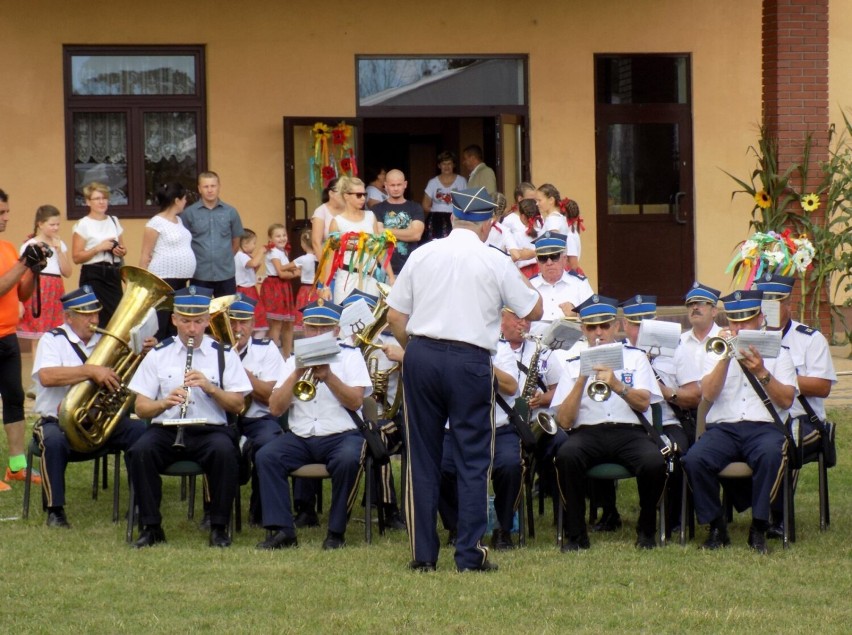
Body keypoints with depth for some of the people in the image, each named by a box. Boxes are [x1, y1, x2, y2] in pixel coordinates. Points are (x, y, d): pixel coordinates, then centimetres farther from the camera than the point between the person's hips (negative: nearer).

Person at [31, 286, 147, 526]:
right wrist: (92, 371, -27)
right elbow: (46, 376, -21)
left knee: (140, 431, -22)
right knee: (54, 441, -37)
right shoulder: (52, 341, 0)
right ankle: (55, 510, -24)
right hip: (59, 421, -4)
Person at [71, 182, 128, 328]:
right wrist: (98, 248, -17)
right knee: (99, 320, -12)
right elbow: (76, 257, -9)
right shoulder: (83, 225, -3)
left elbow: (123, 249, 26)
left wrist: (121, 251, 2)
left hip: (114, 274, 5)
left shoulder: (114, 221, 14)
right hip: (93, 276, -5)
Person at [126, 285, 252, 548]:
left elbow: (237, 405, 3)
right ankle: (151, 527, -17)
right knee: (139, 452, -30)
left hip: (210, 429, -1)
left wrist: (210, 388, -14)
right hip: (166, 429, 1)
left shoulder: (224, 354, 8)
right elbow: (141, 408, 4)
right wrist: (165, 402, -17)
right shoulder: (159, 354, 9)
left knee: (224, 451, -34)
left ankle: (219, 528, -18)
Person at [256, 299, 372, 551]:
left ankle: (336, 532, -19)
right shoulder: (294, 360, 15)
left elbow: (356, 401, -8)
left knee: (347, 460, -35)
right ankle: (281, 530, -24)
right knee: (266, 456, -24)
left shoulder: (350, 356, 8)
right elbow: (275, 408, 3)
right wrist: (297, 375, -9)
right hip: (300, 437, 3)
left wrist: (328, 377, -21)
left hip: (343, 434, -3)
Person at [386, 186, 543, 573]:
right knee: (473, 460, 4)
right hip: (470, 360, -3)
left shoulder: (422, 255, 7)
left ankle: (423, 554, 9)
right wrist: (523, 279, 24)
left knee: (422, 457, 8)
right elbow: (534, 311, 8)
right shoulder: (495, 263, -1)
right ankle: (470, 555, 1)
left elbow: (395, 316, 7)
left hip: (421, 355, 3)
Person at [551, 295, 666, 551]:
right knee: (566, 455, -35)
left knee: (654, 462, -33)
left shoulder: (634, 357, 17)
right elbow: (564, 421, 4)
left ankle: (646, 530, -6)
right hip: (587, 433, 0)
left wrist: (617, 386, -19)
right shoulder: (573, 365, 17)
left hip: (630, 431, 0)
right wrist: (582, 380, -6)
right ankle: (576, 534, -19)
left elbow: (643, 403, 0)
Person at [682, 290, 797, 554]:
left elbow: (786, 400, 3)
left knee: (771, 455, -37)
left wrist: (762, 373, -10)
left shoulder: (777, 352, 15)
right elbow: (708, 394, 1)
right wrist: (726, 358, -9)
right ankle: (716, 527, -12)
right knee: (694, 460, -30)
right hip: (723, 428, 1)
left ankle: (758, 529, -25)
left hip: (764, 426, -1)